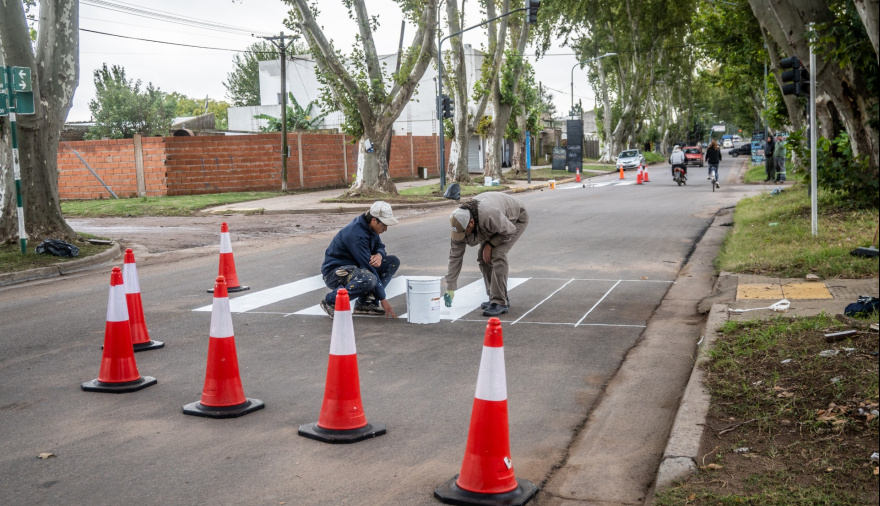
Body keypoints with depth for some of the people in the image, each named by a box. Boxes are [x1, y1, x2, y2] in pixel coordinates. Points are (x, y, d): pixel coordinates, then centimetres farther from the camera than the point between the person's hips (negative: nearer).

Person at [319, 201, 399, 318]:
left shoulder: (369, 226, 0)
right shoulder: (357, 234, -27)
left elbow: (380, 246, 14)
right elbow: (368, 267, -26)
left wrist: (379, 255, -15)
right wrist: (382, 299, -22)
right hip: (334, 272, -9)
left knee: (393, 262, 0)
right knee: (369, 279, -39)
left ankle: (365, 303, -2)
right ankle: (331, 301, -14)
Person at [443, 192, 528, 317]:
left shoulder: (489, 216, -44)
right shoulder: (461, 222, -22)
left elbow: (509, 231, -26)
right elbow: (455, 255, -17)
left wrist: (490, 245, -20)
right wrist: (450, 288, -16)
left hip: (515, 219, -7)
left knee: (497, 254, -22)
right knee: (482, 255, -3)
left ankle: (500, 303, -19)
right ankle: (498, 298, 11)